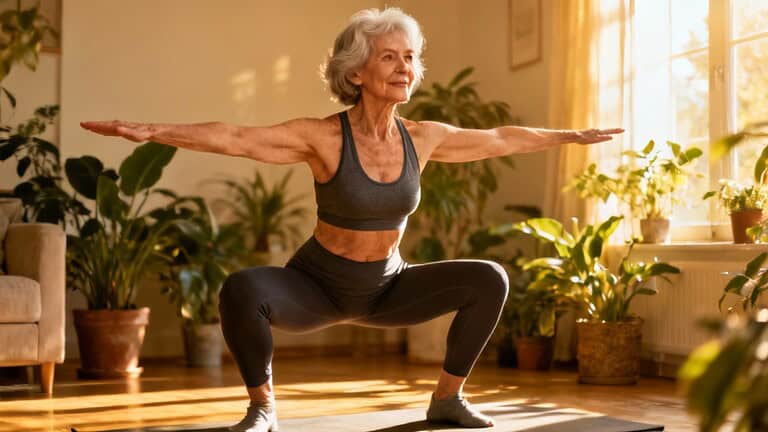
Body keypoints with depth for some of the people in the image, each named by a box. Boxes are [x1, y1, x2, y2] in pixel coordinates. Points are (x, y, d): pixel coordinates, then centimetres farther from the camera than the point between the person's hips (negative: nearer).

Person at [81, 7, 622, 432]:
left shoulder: (422, 137, -9)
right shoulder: (323, 137, -23)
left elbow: (501, 139, 4)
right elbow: (235, 138, -33)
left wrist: (573, 136, 13)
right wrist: (153, 131, -46)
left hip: (386, 288, 4)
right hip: (317, 287, -4)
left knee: (489, 279, -11)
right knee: (242, 290, -35)